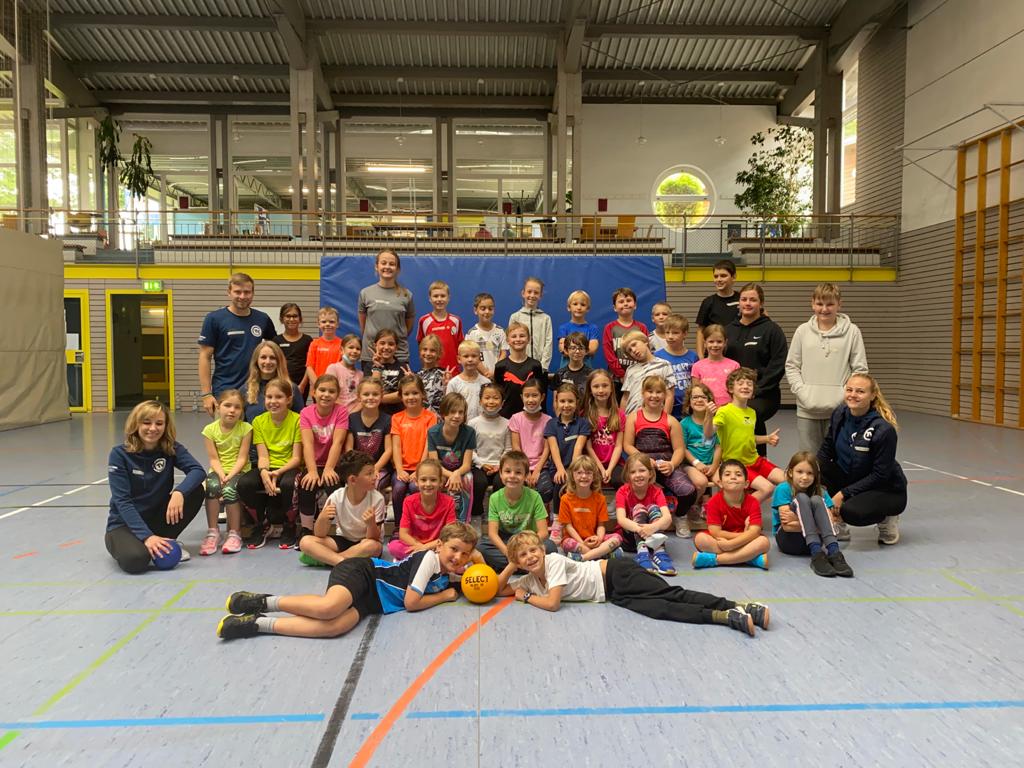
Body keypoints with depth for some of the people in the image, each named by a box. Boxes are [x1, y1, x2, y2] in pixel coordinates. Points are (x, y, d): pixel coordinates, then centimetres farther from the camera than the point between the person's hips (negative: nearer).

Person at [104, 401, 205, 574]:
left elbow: (197, 470, -22)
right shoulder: (119, 454, -14)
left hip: (157, 517, 3)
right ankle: (125, 544, 4)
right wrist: (146, 536, -30)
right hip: (125, 523, -3)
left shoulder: (171, 449, -6)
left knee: (195, 490, -20)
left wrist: (179, 492, -43)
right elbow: (122, 501, -19)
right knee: (136, 559, -34)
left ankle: (165, 542, -2)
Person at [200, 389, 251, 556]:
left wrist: (230, 476, -19)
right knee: (212, 486, -33)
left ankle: (235, 533, -14)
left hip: (239, 471, -2)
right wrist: (222, 475, -19)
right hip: (218, 471, 2)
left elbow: (242, 458, -7)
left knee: (229, 490, -33)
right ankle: (212, 532, -20)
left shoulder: (245, 428, -2)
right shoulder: (210, 429, 2)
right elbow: (213, 459, -2)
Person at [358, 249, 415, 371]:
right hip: (371, 355, 0)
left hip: (399, 356, 0)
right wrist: (371, 341, 9)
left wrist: (397, 340, 5)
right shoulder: (366, 293, 3)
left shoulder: (406, 295, 2)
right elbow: (362, 324, 12)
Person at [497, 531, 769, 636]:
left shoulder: (553, 561, -16)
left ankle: (741, 607, -22)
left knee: (671, 595, -18)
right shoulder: (530, 580, 9)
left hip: (615, 573, -5)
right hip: (612, 595, 5)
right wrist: (512, 565, 0)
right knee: (658, 609, -14)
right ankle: (728, 616, -23)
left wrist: (526, 597, -5)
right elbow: (500, 589, 15)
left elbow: (553, 603, -21)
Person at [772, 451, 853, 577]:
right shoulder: (783, 489, -10)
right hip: (787, 540, -3)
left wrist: (798, 519, -20)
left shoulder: (821, 492, 2)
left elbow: (829, 523, -11)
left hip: (811, 540, 3)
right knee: (802, 499, -25)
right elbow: (787, 525, -17)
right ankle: (817, 554, -39)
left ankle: (833, 552, -36)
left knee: (816, 500, -21)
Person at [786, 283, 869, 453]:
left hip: (840, 409, -1)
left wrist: (845, 395, -10)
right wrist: (802, 392, -6)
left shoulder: (852, 332, 0)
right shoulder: (803, 331, 5)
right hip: (807, 409, 2)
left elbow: (860, 369, 1)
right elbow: (791, 366, 7)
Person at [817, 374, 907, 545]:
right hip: (850, 478, 6)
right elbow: (826, 451, 1)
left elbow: (880, 475, -22)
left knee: (851, 511, -34)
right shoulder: (839, 414, -9)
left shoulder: (884, 429, -25)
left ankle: (886, 518, 3)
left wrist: (844, 493, -24)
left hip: (887, 489, -6)